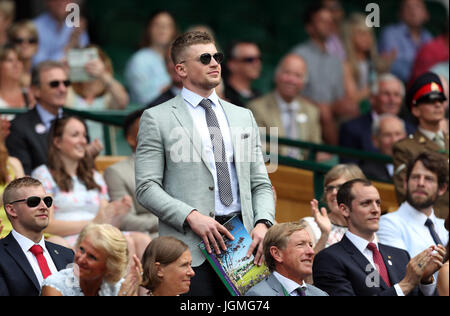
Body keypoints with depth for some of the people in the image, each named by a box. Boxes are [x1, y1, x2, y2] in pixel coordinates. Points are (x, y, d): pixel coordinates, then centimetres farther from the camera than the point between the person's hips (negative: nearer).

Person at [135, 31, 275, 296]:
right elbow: (146, 187, -3)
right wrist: (191, 216, -17)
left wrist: (263, 223, -3)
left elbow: (261, 184, 17)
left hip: (243, 241, 4)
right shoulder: (157, 119, 4)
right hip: (189, 246, -4)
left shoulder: (243, 117, 19)